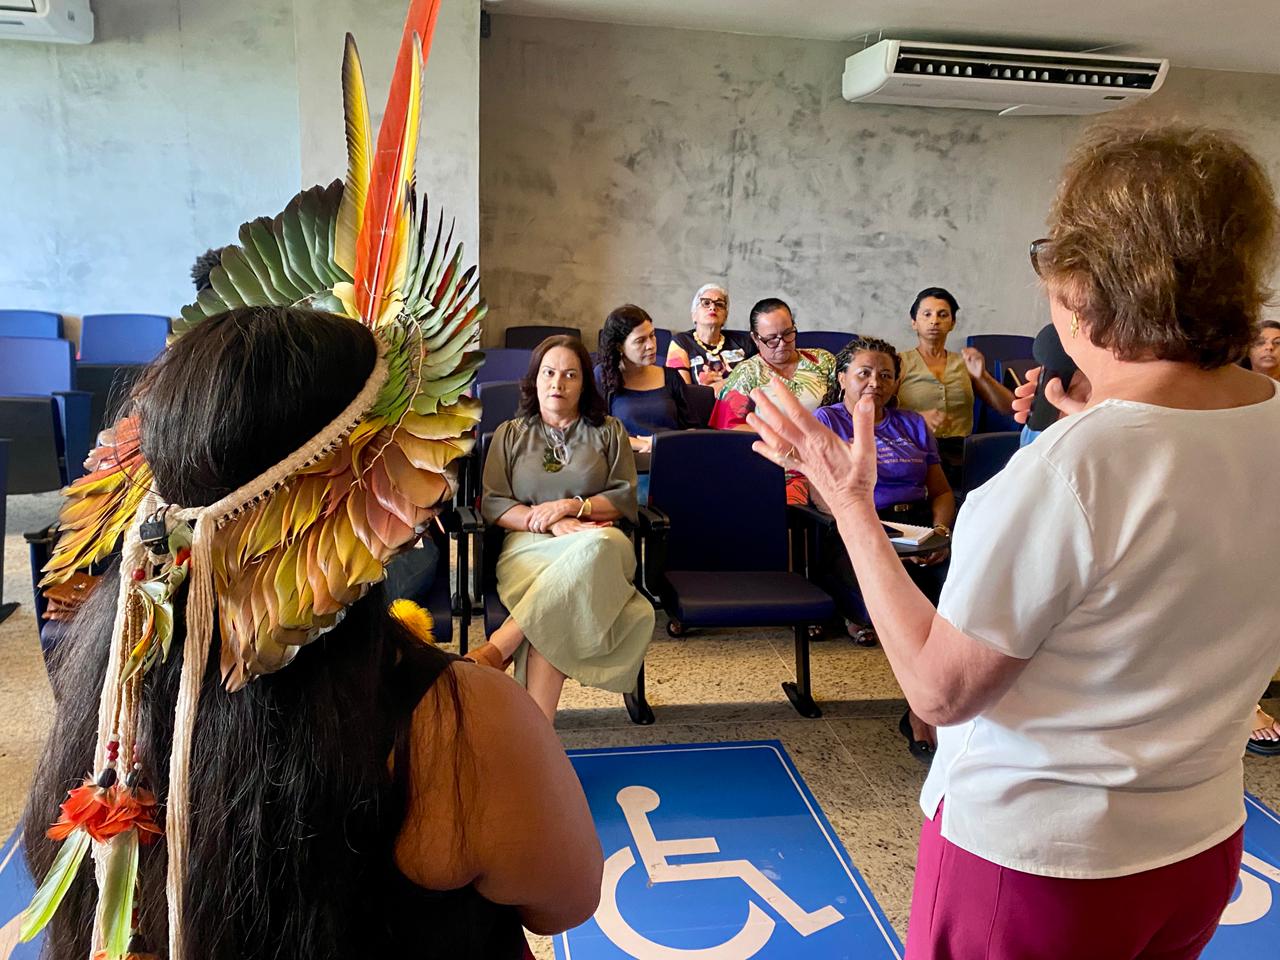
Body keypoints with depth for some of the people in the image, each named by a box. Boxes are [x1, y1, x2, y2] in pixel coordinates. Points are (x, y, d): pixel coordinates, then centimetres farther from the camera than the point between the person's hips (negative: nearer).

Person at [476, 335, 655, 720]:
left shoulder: (608, 431, 20)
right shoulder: (510, 434, 19)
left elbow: (626, 498, 10)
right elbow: (492, 504, 7)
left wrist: (574, 506, -9)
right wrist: (551, 523, -11)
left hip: (597, 542, 1)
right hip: (529, 546, 0)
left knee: (598, 545, -43)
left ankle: (497, 648, -42)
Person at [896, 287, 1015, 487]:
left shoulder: (964, 363, 19)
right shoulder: (900, 363, 10)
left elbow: (1009, 408, 12)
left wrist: (983, 376, -5)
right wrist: (918, 417, -21)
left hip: (960, 456, 3)